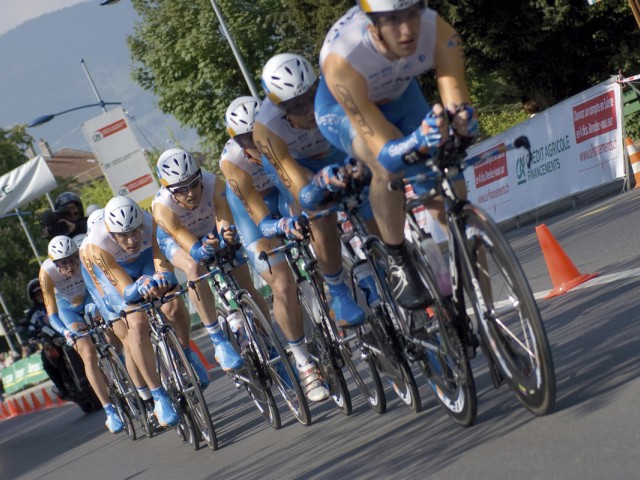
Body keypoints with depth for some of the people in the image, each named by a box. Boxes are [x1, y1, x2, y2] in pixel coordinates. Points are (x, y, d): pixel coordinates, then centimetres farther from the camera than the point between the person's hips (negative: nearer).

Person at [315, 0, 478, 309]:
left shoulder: (439, 33, -34)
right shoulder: (342, 59, -43)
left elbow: (458, 105, -38)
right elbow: (384, 151, -44)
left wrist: (464, 121, -61)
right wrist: (417, 141, -64)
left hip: (400, 97, 4)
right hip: (341, 109, -4)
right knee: (388, 165, -33)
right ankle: (398, 260, -13)